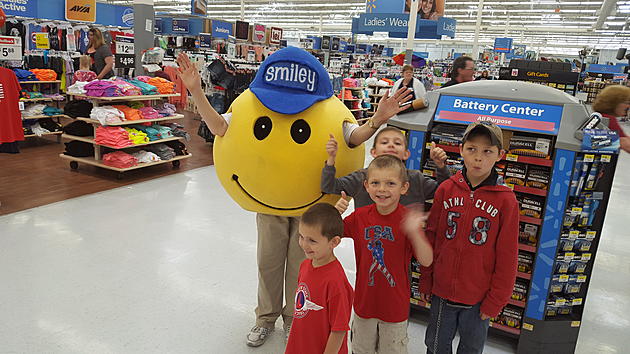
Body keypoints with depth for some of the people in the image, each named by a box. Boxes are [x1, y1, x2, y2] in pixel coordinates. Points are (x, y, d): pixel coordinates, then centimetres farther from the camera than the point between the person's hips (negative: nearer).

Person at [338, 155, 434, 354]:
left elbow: (426, 261, -22)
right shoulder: (360, 216, -10)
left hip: (395, 303, -2)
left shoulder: (407, 219, -18)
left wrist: (415, 232, -38)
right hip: (364, 299, 2)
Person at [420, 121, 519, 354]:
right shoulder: (446, 190, -8)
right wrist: (426, 281, 4)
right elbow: (430, 238, 0)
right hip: (442, 290, 2)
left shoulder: (506, 200, -13)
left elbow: (507, 257, -8)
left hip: (479, 297, -1)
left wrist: (495, 301, -5)